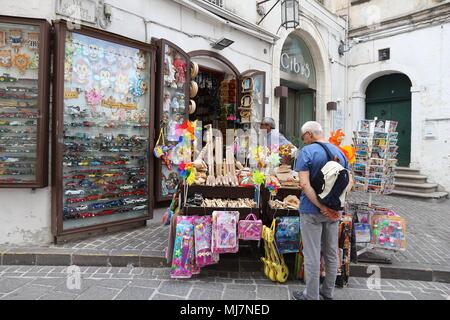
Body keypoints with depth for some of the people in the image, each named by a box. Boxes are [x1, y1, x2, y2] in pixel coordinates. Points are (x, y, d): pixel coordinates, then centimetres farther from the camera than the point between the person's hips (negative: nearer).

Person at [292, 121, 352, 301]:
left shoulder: (307, 151, -12)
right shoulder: (339, 152, 7)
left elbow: (304, 184, -21)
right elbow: (348, 181, 8)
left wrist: (321, 207, -19)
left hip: (312, 211, -6)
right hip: (334, 211, 6)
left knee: (312, 255, 5)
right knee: (331, 253, 17)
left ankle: (311, 296, 18)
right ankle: (328, 292, 33)